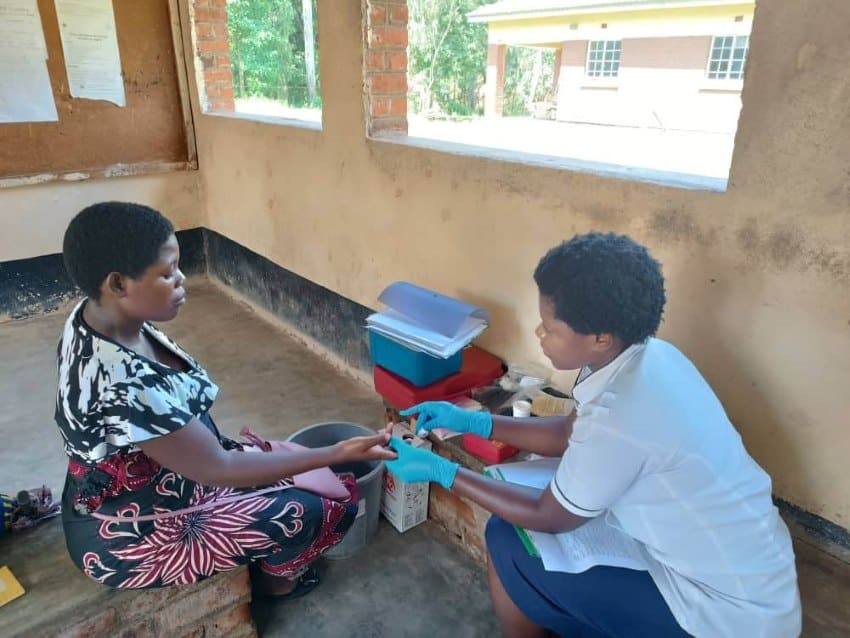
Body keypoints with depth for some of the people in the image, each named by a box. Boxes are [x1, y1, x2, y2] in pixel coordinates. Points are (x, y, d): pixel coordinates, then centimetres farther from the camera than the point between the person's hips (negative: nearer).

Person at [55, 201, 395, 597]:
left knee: (288, 472, 11)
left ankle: (269, 564, 33)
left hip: (147, 484, 8)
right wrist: (337, 453, -25)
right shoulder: (123, 385, -39)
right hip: (132, 539, -8)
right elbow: (218, 470, -29)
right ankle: (277, 580, 25)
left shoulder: (97, 316, -10)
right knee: (307, 513, -5)